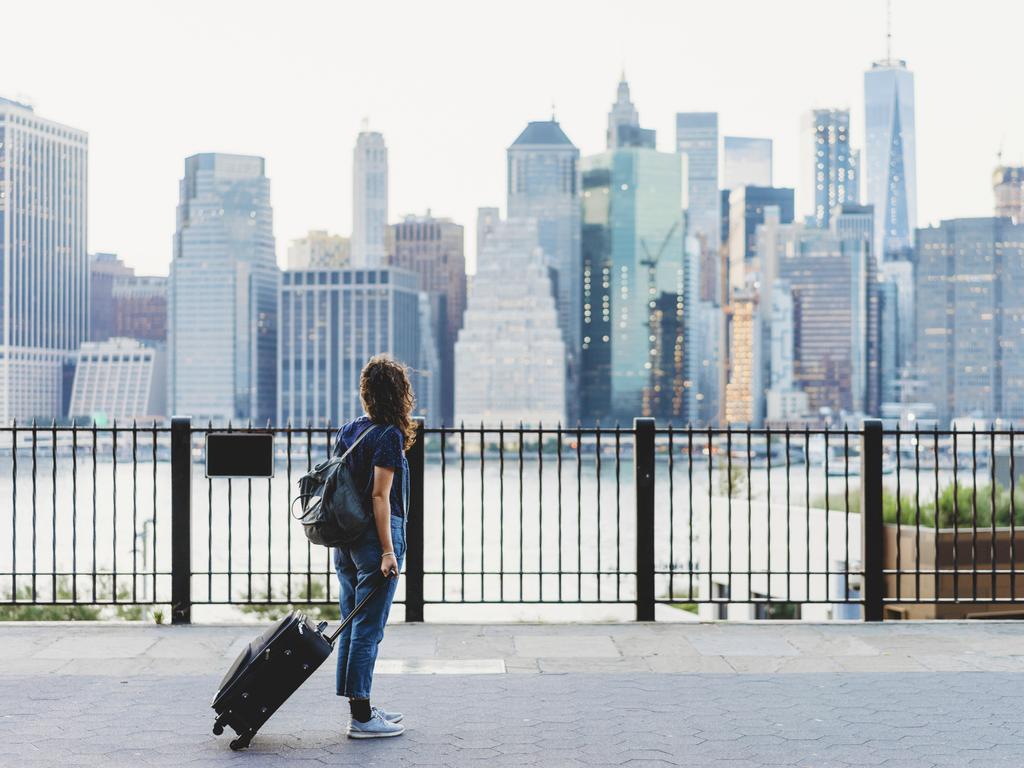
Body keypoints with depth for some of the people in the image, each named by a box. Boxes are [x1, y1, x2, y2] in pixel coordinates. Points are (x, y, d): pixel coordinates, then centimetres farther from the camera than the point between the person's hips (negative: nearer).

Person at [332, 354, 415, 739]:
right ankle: (361, 718, 1)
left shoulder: (347, 431, 9)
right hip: (375, 537, -8)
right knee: (368, 628, -3)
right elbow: (380, 497, -17)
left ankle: (360, 708, 22)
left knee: (353, 625, 13)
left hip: (344, 540, 8)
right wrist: (388, 551, -15)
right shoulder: (389, 436, -12)